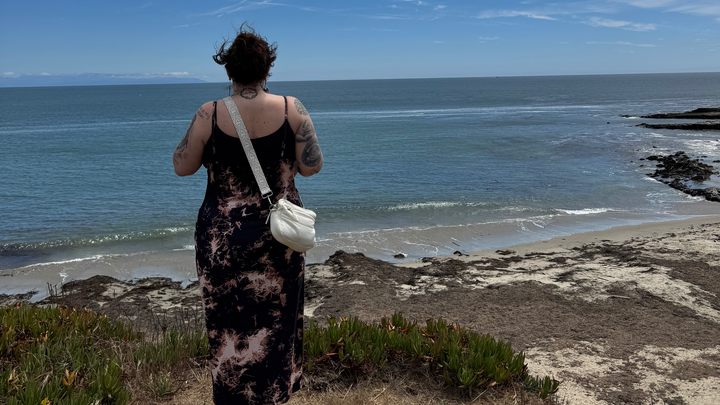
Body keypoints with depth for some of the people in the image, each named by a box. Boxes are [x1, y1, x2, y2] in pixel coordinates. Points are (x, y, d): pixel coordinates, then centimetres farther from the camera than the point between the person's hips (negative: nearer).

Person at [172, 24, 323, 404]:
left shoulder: (209, 115, -11)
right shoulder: (291, 109, -10)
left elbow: (182, 166, -2)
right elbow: (312, 166, -6)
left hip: (222, 237, -1)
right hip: (278, 234, 1)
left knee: (228, 323, 16)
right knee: (275, 318, 19)